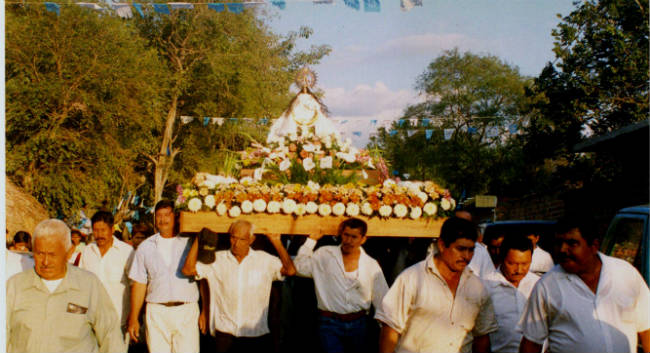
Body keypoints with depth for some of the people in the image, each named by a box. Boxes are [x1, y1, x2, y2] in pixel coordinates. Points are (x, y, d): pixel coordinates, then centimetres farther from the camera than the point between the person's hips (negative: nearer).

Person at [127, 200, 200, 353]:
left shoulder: (190, 243, 6)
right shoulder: (145, 247, 12)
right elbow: (139, 284, 12)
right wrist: (133, 318, 8)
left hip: (187, 311, -2)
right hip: (156, 312, 2)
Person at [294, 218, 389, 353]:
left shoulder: (372, 265, 4)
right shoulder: (324, 254, 2)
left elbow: (382, 299, 8)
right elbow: (300, 267, -6)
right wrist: (312, 239, -4)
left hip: (358, 324, 2)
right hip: (330, 323, -2)